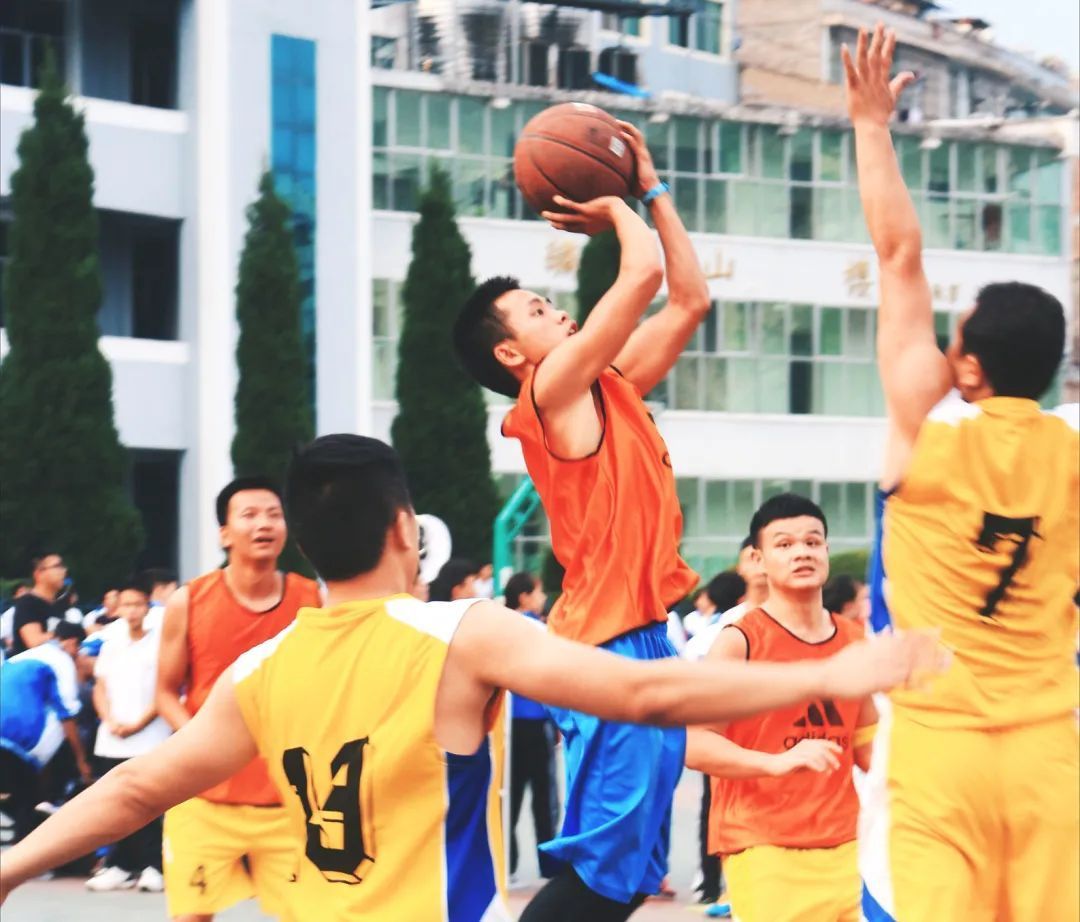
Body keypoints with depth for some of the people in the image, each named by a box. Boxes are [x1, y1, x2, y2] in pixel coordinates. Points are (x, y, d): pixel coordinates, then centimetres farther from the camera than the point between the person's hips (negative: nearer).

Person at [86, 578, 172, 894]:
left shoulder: (160, 643, 0)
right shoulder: (111, 645, 14)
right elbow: (100, 689, 13)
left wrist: (138, 724, -11)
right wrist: (110, 721, -5)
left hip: (150, 741, -5)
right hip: (111, 742, 5)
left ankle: (152, 867, -2)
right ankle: (120, 866, 12)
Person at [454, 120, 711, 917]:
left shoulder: (609, 389, 16)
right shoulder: (554, 391, -9)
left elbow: (690, 300, 20)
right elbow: (645, 273, -15)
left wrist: (652, 192, 17)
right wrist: (614, 207, 4)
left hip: (645, 636, 9)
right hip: (611, 645, -9)